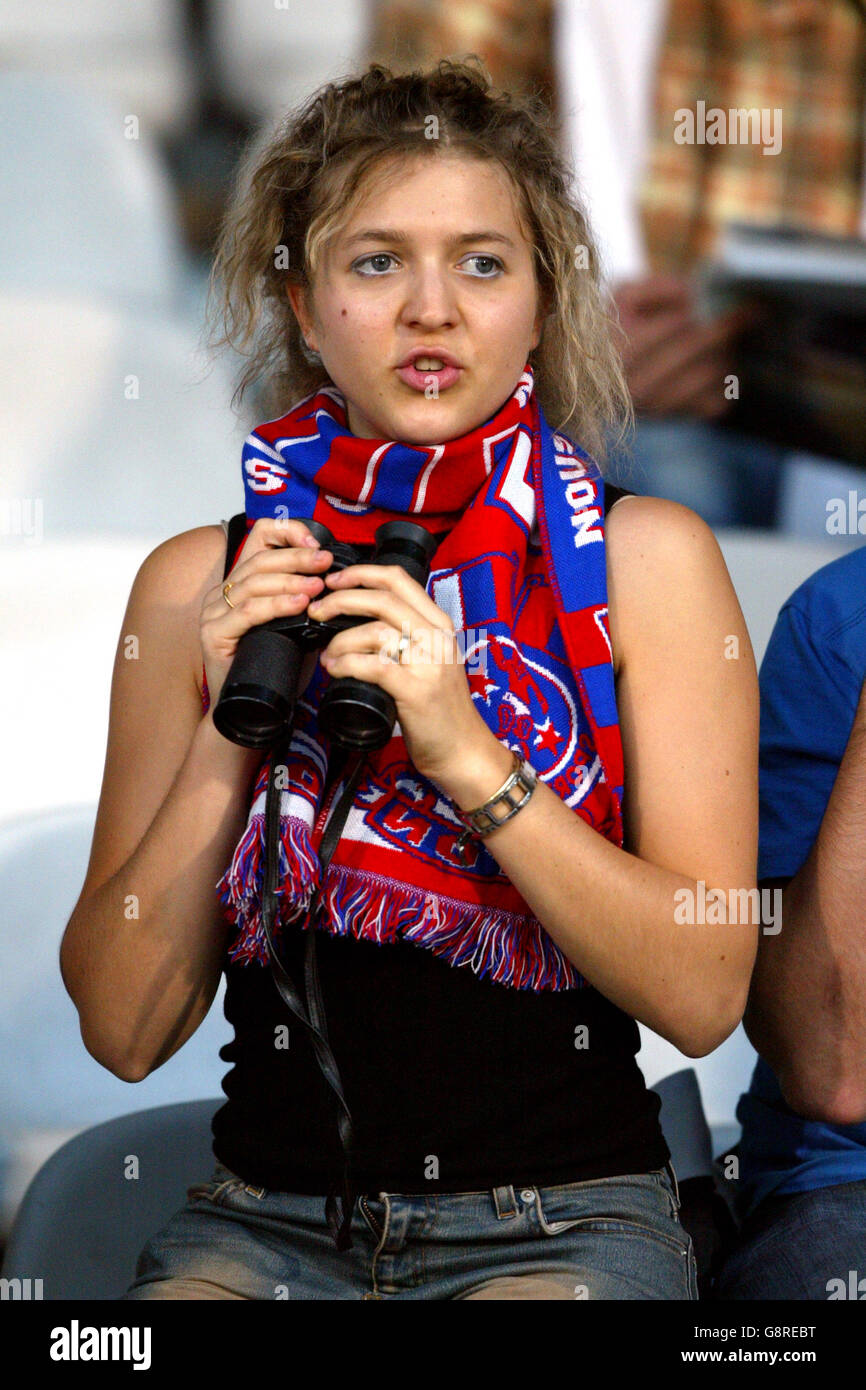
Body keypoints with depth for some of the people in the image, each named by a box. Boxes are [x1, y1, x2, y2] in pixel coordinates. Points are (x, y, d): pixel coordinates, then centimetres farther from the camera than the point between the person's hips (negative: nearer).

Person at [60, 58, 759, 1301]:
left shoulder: (645, 557, 1)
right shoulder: (200, 584, 6)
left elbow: (703, 992, -7)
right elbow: (124, 1030, 2)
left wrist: (465, 753, -16)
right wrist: (227, 734, -10)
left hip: (564, 1219, -1)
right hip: (265, 1220, 1)